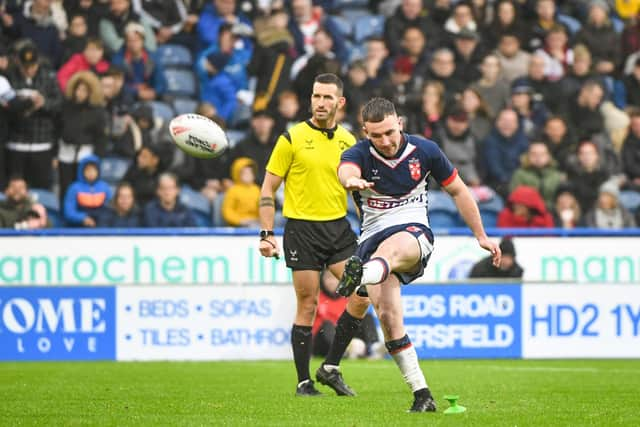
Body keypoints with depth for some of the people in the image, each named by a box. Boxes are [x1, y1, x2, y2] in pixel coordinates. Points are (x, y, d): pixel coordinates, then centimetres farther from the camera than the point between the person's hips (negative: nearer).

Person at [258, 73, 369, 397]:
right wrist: (266, 234, -10)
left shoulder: (348, 142, 9)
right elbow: (267, 189, -2)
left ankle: (331, 368, 6)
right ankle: (304, 381, 8)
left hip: (339, 227, 4)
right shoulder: (292, 139, -4)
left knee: (362, 296, -8)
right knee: (308, 305, -3)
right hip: (302, 228, -4)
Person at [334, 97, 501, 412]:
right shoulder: (359, 154, -3)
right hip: (373, 237, 2)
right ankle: (422, 395, -11)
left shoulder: (425, 151, 2)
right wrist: (351, 180, -52)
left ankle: (359, 276, -75)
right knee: (387, 315, -17)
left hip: (414, 233, -1)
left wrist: (481, 236, 16)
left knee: (390, 248, -40)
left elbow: (458, 190, 15)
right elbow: (346, 170, -28)